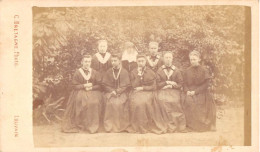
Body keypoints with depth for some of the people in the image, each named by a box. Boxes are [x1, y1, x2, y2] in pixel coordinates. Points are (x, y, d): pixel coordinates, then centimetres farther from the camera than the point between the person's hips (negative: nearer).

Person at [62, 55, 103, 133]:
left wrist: (91, 87, -9)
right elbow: (74, 86, 1)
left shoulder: (94, 72, 11)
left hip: (93, 92, 1)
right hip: (80, 92, -1)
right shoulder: (77, 72, 6)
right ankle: (79, 123, -19)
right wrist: (84, 86, -10)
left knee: (94, 102, -30)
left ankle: (92, 125, -20)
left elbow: (99, 85, 8)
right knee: (80, 102, -33)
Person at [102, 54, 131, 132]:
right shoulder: (108, 72, 9)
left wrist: (117, 91, -13)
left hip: (121, 92, -1)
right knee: (110, 102, -29)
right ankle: (110, 126, -21)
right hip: (110, 92, 1)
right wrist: (112, 91, -9)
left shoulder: (124, 72, 4)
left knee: (120, 103, -31)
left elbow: (126, 85, -1)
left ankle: (122, 125, -17)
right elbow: (105, 84, 7)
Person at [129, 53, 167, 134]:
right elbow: (134, 86, -1)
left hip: (147, 92, -1)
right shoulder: (133, 72, 10)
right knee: (136, 102, -33)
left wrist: (142, 88, -6)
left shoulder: (151, 72, 7)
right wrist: (139, 75, -8)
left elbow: (153, 87, 3)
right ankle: (138, 127, -22)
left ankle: (150, 125, -22)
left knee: (145, 101, -35)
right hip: (136, 93, 1)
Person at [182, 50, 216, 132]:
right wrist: (187, 91, -9)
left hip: (201, 93, -2)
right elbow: (184, 83, 12)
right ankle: (190, 125, -17)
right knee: (187, 101, -27)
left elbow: (206, 84, -4)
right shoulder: (187, 71, 13)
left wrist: (195, 91, -13)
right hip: (190, 92, 2)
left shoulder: (204, 70, 2)